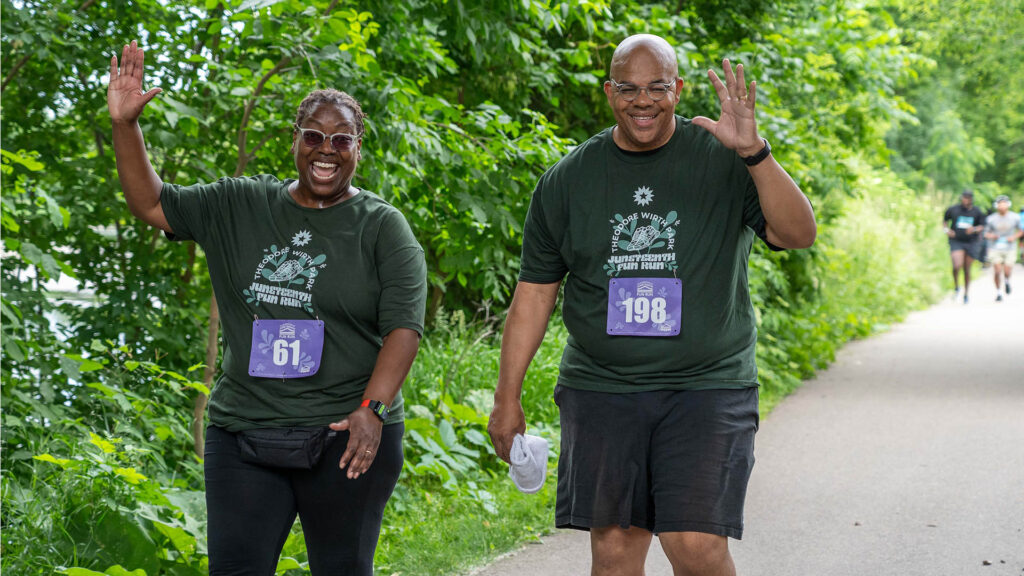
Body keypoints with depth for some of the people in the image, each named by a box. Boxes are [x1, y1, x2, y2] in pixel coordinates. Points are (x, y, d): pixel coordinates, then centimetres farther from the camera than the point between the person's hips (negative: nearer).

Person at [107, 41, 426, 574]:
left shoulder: (383, 227, 0)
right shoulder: (239, 207, 10)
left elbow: (404, 326, -9)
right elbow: (150, 203, 11)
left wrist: (372, 409, -22)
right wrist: (125, 125, -3)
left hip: (347, 438, -2)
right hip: (243, 431, 2)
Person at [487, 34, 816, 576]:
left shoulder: (724, 161, -1)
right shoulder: (568, 179, 6)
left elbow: (799, 235, -12)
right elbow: (534, 290, 10)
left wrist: (754, 153, -27)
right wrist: (508, 397, 8)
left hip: (706, 387, -2)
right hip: (600, 388, 3)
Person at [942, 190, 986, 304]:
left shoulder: (977, 212, 0)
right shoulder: (953, 209, 0)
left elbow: (982, 226, 5)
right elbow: (945, 220, 16)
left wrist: (974, 229, -16)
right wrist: (946, 229, -3)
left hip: (971, 243, 1)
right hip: (956, 242, -1)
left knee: (967, 270, 7)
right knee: (957, 265, -22)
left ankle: (966, 294, 22)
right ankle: (956, 288, 4)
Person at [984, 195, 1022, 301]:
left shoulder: (1015, 217, -2)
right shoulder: (991, 219, -5)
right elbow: (986, 234, 4)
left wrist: (1014, 237, -9)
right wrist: (991, 236, -19)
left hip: (1010, 248, 1)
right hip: (995, 248, -1)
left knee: (1007, 272, -5)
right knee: (997, 271, -10)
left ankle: (1006, 281, 32)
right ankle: (998, 292, 11)